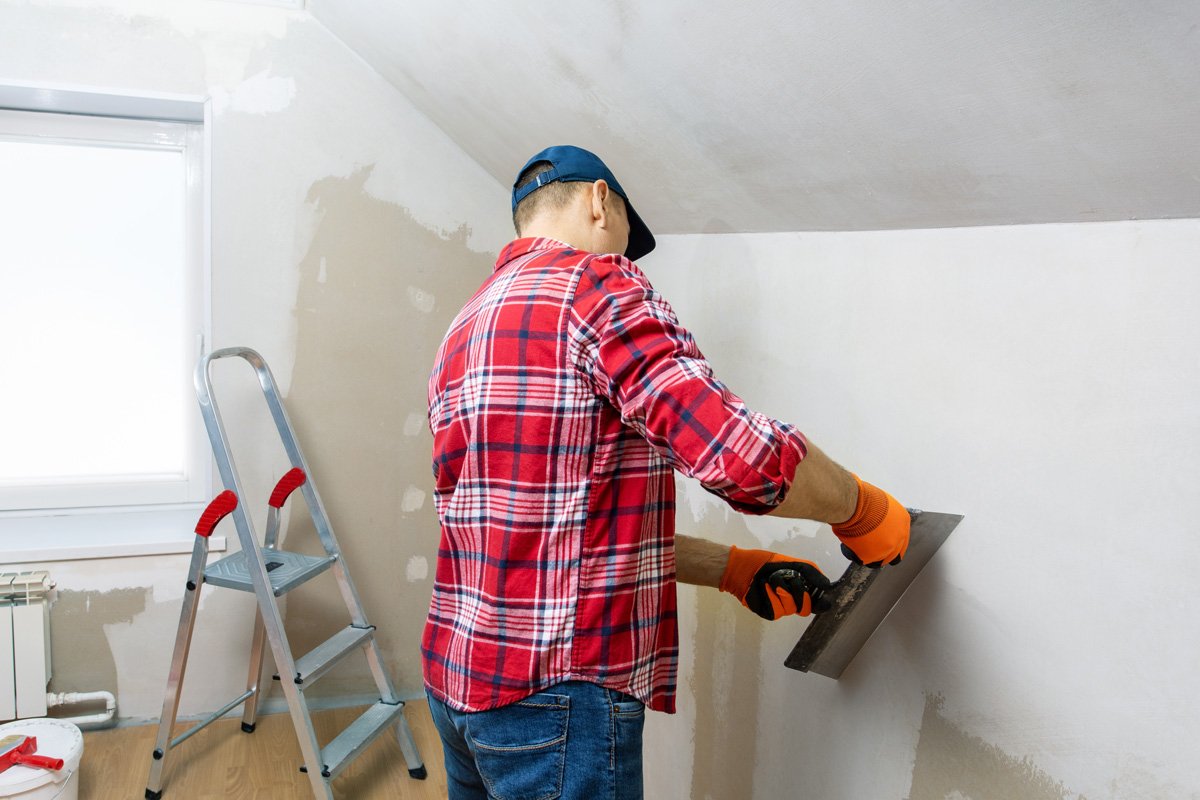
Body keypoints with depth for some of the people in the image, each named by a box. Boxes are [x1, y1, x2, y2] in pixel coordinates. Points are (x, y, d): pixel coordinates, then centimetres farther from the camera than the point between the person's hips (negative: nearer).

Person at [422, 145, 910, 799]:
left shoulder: (467, 326, 16)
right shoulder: (599, 286, -12)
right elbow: (741, 455, -24)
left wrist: (733, 569, 11)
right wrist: (864, 512, -5)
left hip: (456, 674, 9)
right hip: (558, 695, -9)